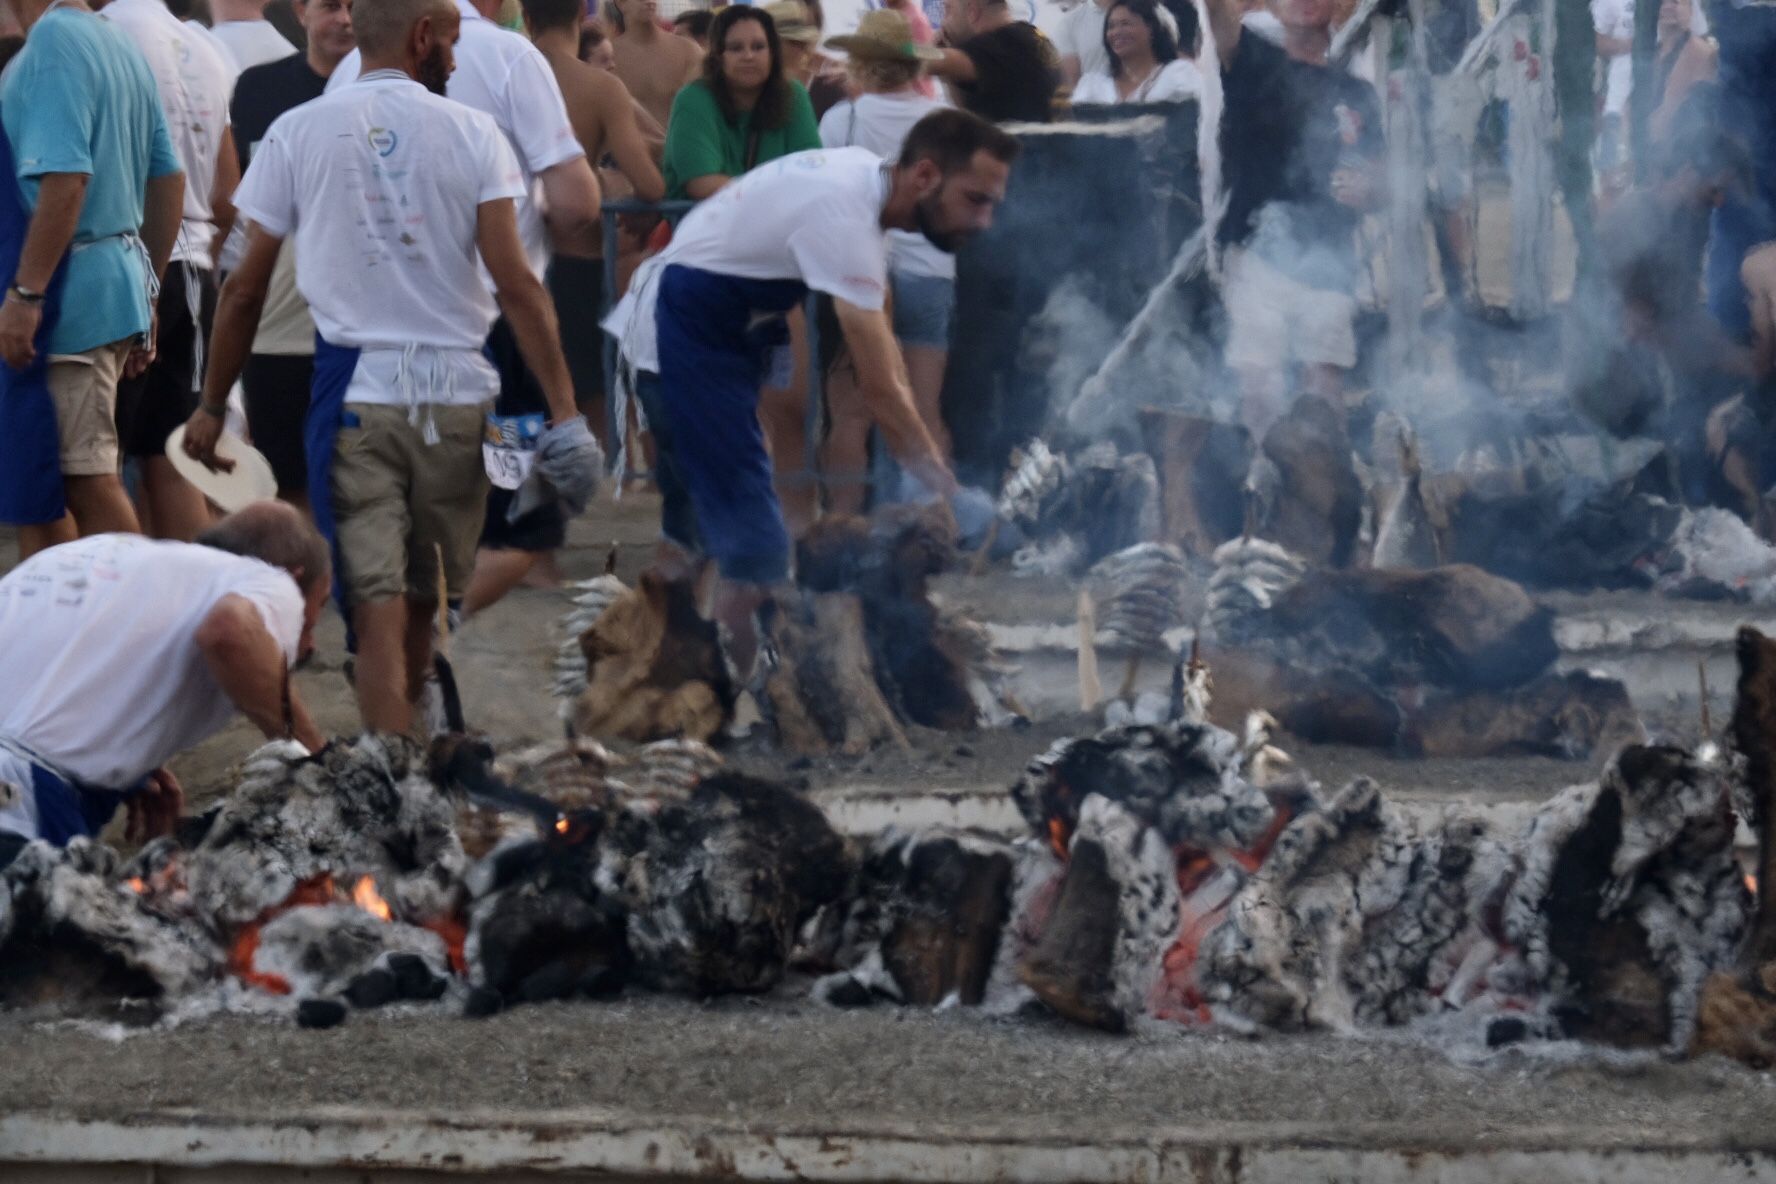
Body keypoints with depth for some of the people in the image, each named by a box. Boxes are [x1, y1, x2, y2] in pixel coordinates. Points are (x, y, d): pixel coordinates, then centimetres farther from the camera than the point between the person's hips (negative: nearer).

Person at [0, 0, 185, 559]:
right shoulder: (121, 45, 14)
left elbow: (64, 178, -24)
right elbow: (168, 179, 18)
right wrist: (146, 292, 23)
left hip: (72, 284, -10)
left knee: (88, 480, -6)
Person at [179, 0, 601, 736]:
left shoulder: (298, 133, 2)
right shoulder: (471, 133, 0)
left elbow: (245, 290, 3)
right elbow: (516, 283, -7)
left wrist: (212, 406, 13)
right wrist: (563, 408, -7)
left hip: (355, 391, -1)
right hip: (455, 388, 1)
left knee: (378, 611, -4)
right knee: (424, 598, 16)